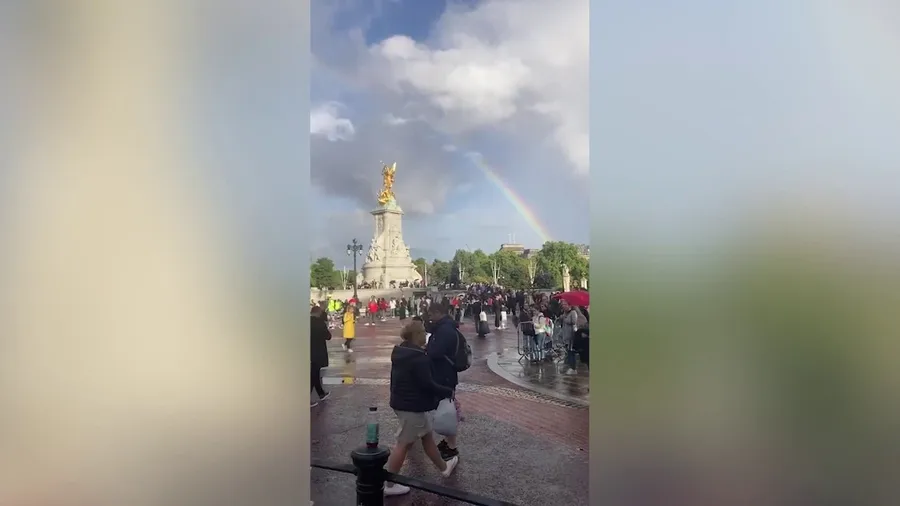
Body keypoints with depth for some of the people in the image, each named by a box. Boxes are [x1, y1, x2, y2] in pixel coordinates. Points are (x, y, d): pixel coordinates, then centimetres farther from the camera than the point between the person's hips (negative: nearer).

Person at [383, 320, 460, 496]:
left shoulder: (400, 352, 6)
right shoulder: (418, 357, -25)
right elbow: (427, 384, -24)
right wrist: (448, 391, -10)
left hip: (401, 401, 10)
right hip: (413, 405, -10)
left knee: (427, 436, 22)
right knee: (403, 443, 1)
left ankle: (444, 467, 37)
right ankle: (388, 484, 11)